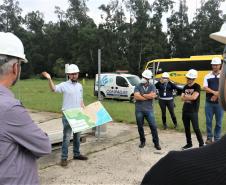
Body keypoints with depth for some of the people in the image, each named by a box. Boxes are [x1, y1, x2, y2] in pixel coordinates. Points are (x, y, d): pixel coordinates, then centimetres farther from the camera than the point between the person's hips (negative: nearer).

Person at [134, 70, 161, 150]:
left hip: (149, 110, 0)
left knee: (153, 126, -1)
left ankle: (156, 143, 10)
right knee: (140, 127, 10)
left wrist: (142, 95, -10)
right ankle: (142, 141, 28)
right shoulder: (138, 87, 1)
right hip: (139, 110, 1)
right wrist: (148, 97, -12)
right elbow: (136, 96, -16)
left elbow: (152, 95, -16)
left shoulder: (152, 87, 3)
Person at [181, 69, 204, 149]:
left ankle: (201, 144, 12)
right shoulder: (185, 87, 10)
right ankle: (189, 143, 24)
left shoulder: (197, 86, -9)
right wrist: (190, 97, -13)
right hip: (185, 111, 6)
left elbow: (194, 97, -22)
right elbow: (182, 98, 2)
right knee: (186, 128, 12)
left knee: (196, 128, -3)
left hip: (193, 112, -6)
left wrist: (186, 96, -6)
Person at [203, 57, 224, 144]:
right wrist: (214, 92, -19)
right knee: (208, 121, 6)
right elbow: (205, 88, -6)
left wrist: (217, 95, -16)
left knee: (219, 122, 7)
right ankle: (209, 137, 18)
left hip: (219, 103, -1)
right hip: (209, 102, 1)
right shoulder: (207, 76, 4)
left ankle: (217, 139, 19)